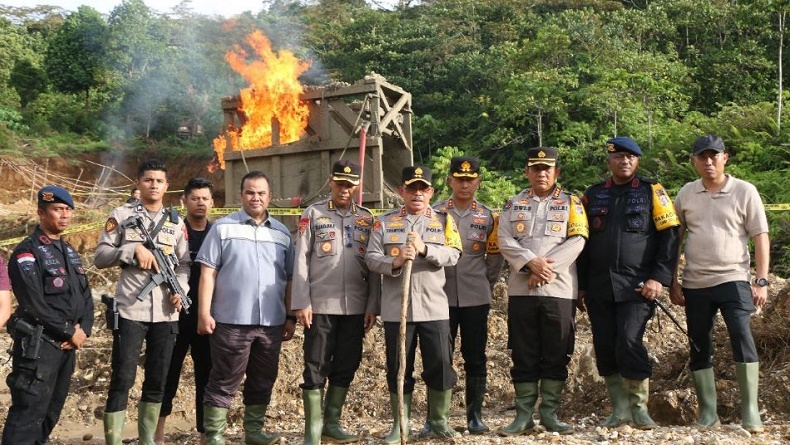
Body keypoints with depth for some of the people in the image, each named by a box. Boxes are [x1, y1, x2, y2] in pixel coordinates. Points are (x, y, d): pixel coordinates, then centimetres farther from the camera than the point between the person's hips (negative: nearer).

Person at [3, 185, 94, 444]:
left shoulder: (70, 252, 15)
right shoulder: (26, 253, -10)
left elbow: (86, 296, 13)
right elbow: (35, 305, -18)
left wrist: (84, 330, -3)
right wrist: (69, 331, -13)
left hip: (68, 345, 8)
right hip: (38, 346, -8)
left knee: (51, 412, 14)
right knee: (28, 414, -7)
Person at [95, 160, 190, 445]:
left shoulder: (176, 222, 13)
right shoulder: (121, 216, 4)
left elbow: (184, 264, 11)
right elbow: (100, 257, -1)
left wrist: (180, 291, -7)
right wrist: (133, 249, -14)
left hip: (166, 313, 4)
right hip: (130, 310, -3)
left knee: (157, 381, 11)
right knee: (122, 380, -2)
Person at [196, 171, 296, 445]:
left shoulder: (282, 233, 11)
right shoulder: (223, 227, 1)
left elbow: (289, 279, 14)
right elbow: (208, 272, -3)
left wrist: (290, 317, 10)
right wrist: (204, 313, -10)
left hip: (271, 322, 4)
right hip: (231, 320, -4)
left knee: (263, 380, 13)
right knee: (224, 381, 2)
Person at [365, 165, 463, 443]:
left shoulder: (444, 221, 8)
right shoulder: (385, 222, 7)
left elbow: (453, 255, -5)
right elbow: (371, 257, -1)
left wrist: (424, 249, -20)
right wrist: (394, 262, -20)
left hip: (434, 308, 0)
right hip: (396, 309, 0)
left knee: (440, 366, 2)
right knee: (398, 368, 7)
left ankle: (438, 422, 19)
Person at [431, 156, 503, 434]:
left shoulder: (488, 216, 6)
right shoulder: (434, 213, 2)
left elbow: (495, 256, 12)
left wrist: (486, 283, 7)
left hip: (476, 298, 1)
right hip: (441, 295, -1)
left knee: (475, 357, 6)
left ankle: (475, 416, 15)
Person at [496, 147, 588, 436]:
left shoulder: (571, 203, 8)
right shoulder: (514, 204, 13)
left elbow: (576, 242, -5)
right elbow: (505, 240, 1)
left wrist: (547, 268, -15)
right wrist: (531, 262, -15)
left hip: (560, 290, -1)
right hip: (521, 290, 1)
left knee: (556, 355, 3)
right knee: (523, 354, 4)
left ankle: (550, 414, 13)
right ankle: (524, 415, 12)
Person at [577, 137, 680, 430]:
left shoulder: (651, 192, 3)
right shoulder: (593, 195, 12)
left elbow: (669, 236, -1)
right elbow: (582, 241, 15)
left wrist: (660, 278, -10)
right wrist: (581, 284, 10)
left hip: (637, 286, -4)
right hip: (599, 287, 4)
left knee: (629, 343, -14)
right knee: (605, 348, 4)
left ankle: (639, 408, 3)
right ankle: (620, 409, 17)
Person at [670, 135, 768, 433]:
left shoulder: (745, 191, -1)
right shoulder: (685, 194, 6)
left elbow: (760, 237, -2)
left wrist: (762, 280, -9)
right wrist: (673, 282, 6)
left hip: (734, 280, -3)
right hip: (695, 284, 3)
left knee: (742, 337, -17)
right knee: (699, 347, 7)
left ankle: (750, 411, -8)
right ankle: (707, 413, 17)